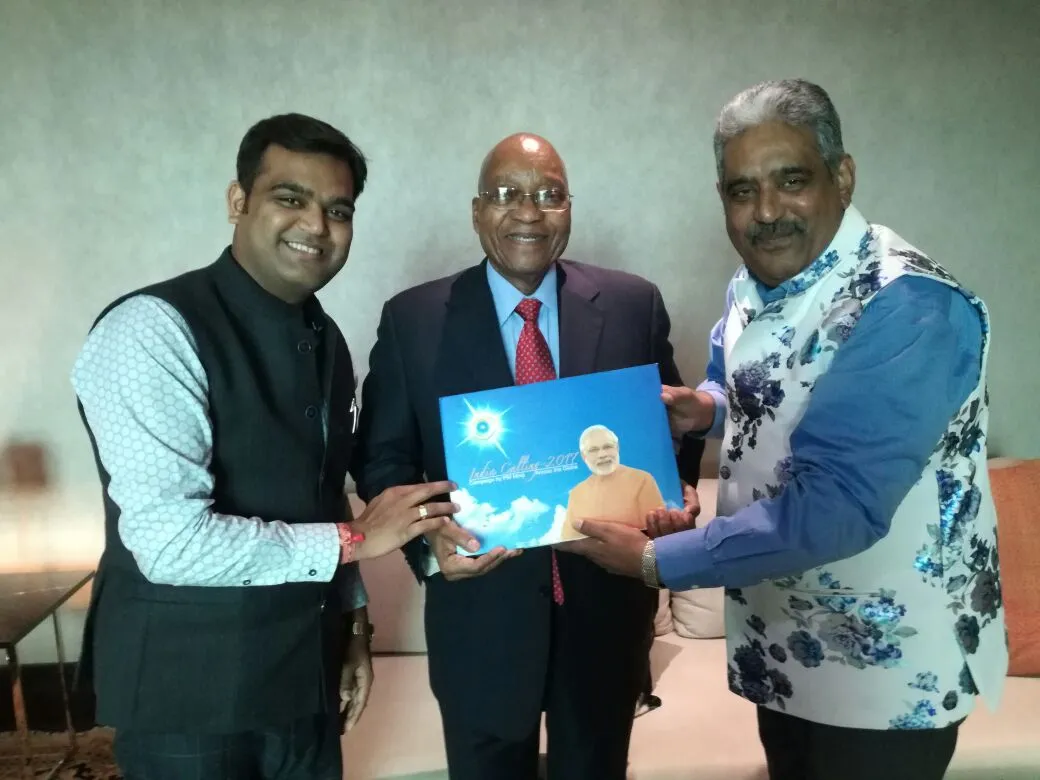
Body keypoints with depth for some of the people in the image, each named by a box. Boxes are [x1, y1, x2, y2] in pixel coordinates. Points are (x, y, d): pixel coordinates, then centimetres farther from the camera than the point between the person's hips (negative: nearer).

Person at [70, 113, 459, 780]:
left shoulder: (325, 341, 5)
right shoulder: (153, 331, -20)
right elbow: (173, 541, -26)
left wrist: (353, 623, 9)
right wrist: (356, 538, -18)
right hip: (187, 689, -6)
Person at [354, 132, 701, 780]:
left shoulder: (633, 305, -2)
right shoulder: (413, 319, -4)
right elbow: (385, 459, -1)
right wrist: (428, 540, -18)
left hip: (606, 606, 1)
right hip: (481, 616, -1)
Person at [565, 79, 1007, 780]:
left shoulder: (911, 308, -26)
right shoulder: (754, 287, -1)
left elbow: (834, 507, -32)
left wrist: (655, 559, -25)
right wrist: (709, 408, -5)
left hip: (887, 667, -7)